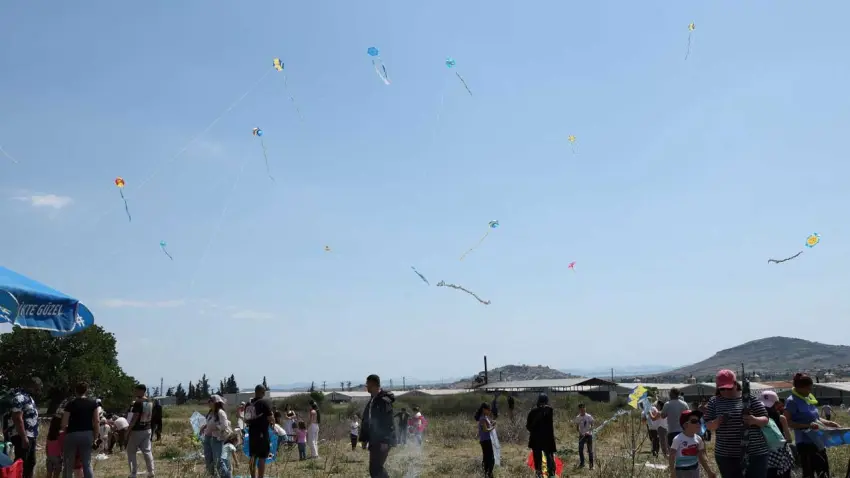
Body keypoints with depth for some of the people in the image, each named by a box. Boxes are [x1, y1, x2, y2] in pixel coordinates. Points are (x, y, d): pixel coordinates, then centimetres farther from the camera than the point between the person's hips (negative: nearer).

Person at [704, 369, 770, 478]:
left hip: (755, 454, -2)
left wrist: (754, 420, -23)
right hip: (726, 456, 2)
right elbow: (708, 425, 5)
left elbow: (765, 419, 0)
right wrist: (716, 422, -19)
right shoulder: (714, 401, 5)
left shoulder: (750, 398, 0)